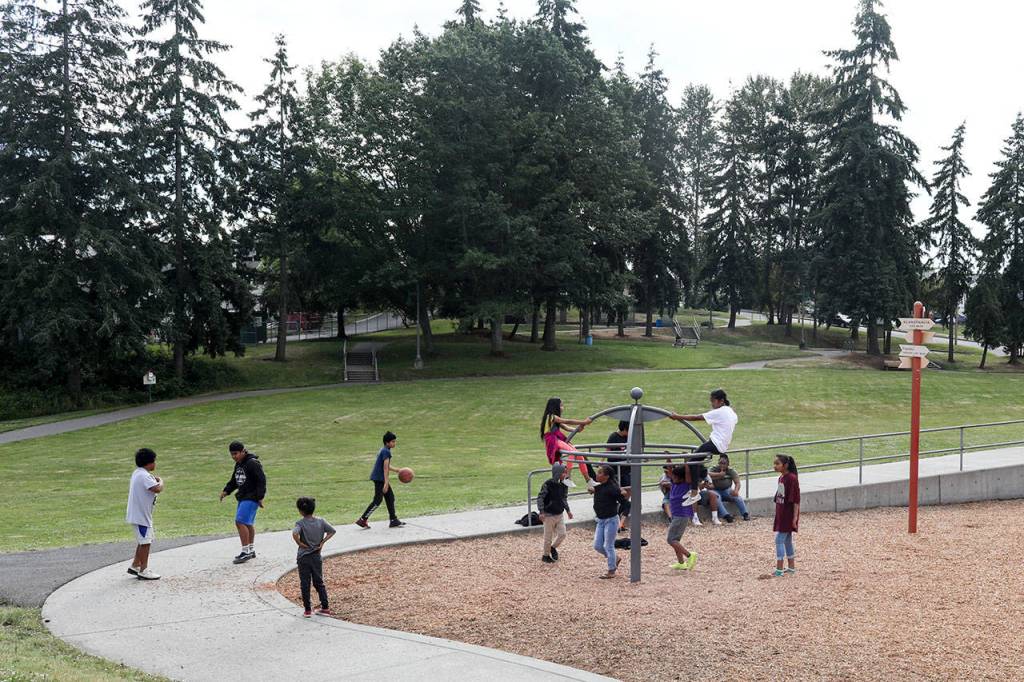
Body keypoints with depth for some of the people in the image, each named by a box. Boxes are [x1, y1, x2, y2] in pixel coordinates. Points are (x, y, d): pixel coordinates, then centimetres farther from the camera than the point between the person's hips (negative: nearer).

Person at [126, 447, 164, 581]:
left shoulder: (137, 473, 11)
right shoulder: (144, 476, -21)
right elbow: (157, 489, -33)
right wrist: (160, 481, -11)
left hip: (138, 513, 11)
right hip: (141, 515, -11)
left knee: (143, 540, 20)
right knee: (145, 542, -2)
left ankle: (135, 566, 28)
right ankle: (143, 571, 5)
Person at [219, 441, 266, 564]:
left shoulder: (253, 463, -15)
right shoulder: (238, 464, 14)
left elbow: (262, 480, -17)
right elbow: (234, 480, 23)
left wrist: (260, 497, -19)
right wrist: (226, 491, 8)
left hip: (251, 498, -9)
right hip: (243, 497, 9)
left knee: (240, 522, -15)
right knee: (248, 524, 16)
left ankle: (245, 552, -11)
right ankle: (251, 550, 27)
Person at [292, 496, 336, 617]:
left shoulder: (300, 523, -14)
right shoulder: (320, 521, -1)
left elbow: (295, 533, -32)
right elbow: (332, 531, 0)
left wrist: (300, 543, -17)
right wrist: (322, 542, 1)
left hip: (303, 557, -4)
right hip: (317, 556, 4)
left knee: (305, 584, 6)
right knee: (319, 582, 13)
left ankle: (307, 610, 9)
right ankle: (325, 607, 14)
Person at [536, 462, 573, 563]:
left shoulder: (564, 485, -1)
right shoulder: (548, 484, -19)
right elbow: (540, 497, -16)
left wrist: (568, 510, 10)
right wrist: (541, 512, -21)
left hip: (560, 514, 5)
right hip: (549, 515, -5)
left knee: (562, 534, 1)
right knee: (548, 537, 5)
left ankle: (553, 547, 29)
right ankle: (546, 556, 24)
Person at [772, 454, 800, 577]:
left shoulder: (792, 478, -17)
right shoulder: (781, 478, 9)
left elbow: (796, 499, -18)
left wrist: (795, 517, -20)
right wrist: (778, 516, 18)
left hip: (789, 515, -9)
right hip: (781, 515, 9)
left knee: (779, 540, -9)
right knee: (787, 540, 14)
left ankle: (779, 569, -5)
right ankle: (792, 567, 23)